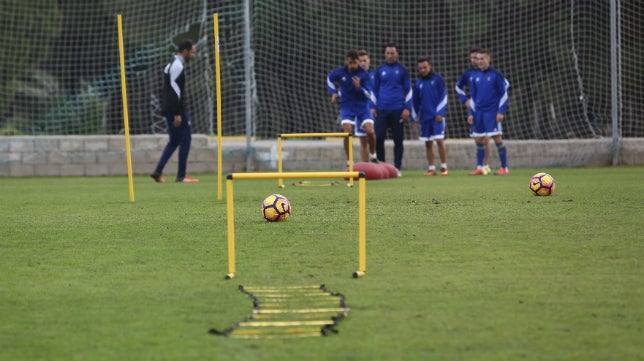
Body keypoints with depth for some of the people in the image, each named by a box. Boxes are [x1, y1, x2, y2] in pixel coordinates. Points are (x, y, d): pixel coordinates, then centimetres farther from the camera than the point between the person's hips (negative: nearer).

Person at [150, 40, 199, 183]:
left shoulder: (171, 64, 18)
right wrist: (177, 114, -21)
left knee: (174, 141, 14)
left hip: (170, 110, 10)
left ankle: (158, 172, 8)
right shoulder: (178, 66, -14)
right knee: (185, 139, -5)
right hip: (177, 110, -10)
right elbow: (175, 91, -20)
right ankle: (181, 176, -3)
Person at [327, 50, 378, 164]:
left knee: (370, 131, -17)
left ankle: (373, 157, 8)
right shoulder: (339, 73, -6)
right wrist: (333, 93, 8)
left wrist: (358, 87, -27)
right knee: (347, 132, -19)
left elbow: (369, 94, -10)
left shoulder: (364, 74, -11)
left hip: (362, 106, -1)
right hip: (347, 106, 1)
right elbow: (329, 78, 18)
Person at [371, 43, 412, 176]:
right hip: (382, 110, 2)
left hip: (398, 110, -2)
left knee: (398, 139, 1)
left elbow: (408, 90, 5)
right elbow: (374, 89, 16)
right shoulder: (380, 70, 10)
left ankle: (397, 168, 6)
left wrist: (407, 108, -4)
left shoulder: (402, 70, 5)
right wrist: (373, 106, 7)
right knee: (379, 137, -8)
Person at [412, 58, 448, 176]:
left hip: (437, 116, -4)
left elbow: (444, 97, -3)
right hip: (424, 117, 4)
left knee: (439, 140, -11)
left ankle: (444, 167, -4)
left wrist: (439, 113, -12)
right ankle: (431, 168, 9)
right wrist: (414, 118, 15)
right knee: (428, 143, 4)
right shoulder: (418, 83, 11)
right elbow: (415, 102, 17)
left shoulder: (438, 79, 0)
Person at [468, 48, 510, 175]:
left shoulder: (496, 74, -5)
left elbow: (504, 94, -5)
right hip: (479, 112, 6)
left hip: (492, 112, -6)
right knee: (479, 139, 5)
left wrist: (501, 112, -12)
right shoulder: (476, 77, 12)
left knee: (497, 138, -8)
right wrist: (471, 113, 12)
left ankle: (504, 168, -4)